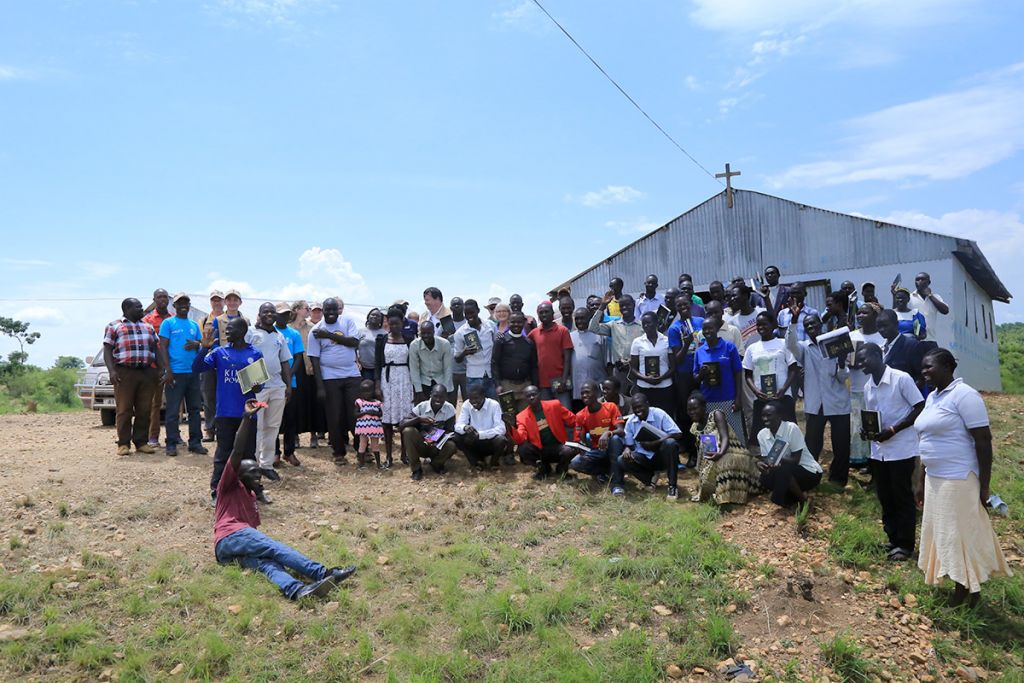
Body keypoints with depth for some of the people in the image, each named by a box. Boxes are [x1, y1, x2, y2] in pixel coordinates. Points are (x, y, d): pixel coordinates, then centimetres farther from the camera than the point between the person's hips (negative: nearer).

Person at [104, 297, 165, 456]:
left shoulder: (148, 327, 20)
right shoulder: (114, 327, 7)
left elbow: (156, 349, 19)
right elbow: (107, 350, 1)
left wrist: (161, 368, 7)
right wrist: (111, 371, -11)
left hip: (147, 373, 4)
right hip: (124, 373, -4)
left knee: (144, 410, 4)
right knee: (124, 410, -2)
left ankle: (141, 442, 11)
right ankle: (123, 444, 4)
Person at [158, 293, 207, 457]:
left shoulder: (194, 325, 16)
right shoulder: (168, 323, 3)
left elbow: (201, 344, 19)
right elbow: (163, 346, -3)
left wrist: (196, 344, -6)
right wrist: (168, 370, -12)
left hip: (193, 372, 5)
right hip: (175, 372, -5)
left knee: (194, 409, 7)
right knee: (173, 410, -2)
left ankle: (195, 442, 12)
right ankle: (171, 444, 4)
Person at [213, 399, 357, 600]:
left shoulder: (252, 497, 35)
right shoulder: (230, 488, 13)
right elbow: (237, 453, -1)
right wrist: (247, 418, -6)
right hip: (230, 538, -5)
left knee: (267, 562, -29)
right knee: (274, 548, -27)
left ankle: (296, 589, -60)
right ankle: (323, 573, -44)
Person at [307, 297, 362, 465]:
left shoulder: (348, 321, 4)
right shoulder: (316, 330, -2)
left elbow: (355, 342, -10)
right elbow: (315, 359, -4)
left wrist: (330, 335, -16)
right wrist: (320, 386, -9)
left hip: (352, 375, 1)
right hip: (330, 377, -1)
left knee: (357, 413, 2)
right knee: (335, 417, 4)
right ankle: (338, 452, 17)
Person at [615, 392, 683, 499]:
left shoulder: (659, 414, -12)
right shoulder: (630, 421, -1)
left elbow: (677, 434, -19)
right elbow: (629, 443, 4)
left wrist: (656, 442, -29)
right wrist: (627, 449, -22)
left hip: (660, 455, -2)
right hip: (643, 457, 3)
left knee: (670, 443, -35)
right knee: (622, 461, -24)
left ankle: (672, 486, -24)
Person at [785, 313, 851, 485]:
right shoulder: (804, 348, 3)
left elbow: (843, 378, 3)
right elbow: (790, 344, -22)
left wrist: (842, 365, -19)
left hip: (838, 403, 1)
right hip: (815, 404, -1)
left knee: (841, 444, 7)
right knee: (812, 444, 0)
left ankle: (838, 479, 22)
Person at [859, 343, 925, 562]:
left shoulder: (901, 379, -12)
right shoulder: (867, 387, 9)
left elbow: (920, 408, -12)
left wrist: (893, 430, -19)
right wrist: (866, 431, -5)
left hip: (901, 448, -6)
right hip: (878, 450, 7)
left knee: (902, 497, 3)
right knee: (885, 497, 12)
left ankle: (905, 544, 14)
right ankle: (893, 540, 25)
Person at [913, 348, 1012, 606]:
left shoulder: (963, 395, -14)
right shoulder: (932, 397, 11)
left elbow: (983, 441, -16)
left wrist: (984, 486, -17)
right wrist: (922, 482, 18)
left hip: (959, 480, -9)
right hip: (935, 479, 9)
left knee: (962, 535, 1)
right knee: (944, 535, 14)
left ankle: (969, 593, 15)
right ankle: (959, 589, 27)